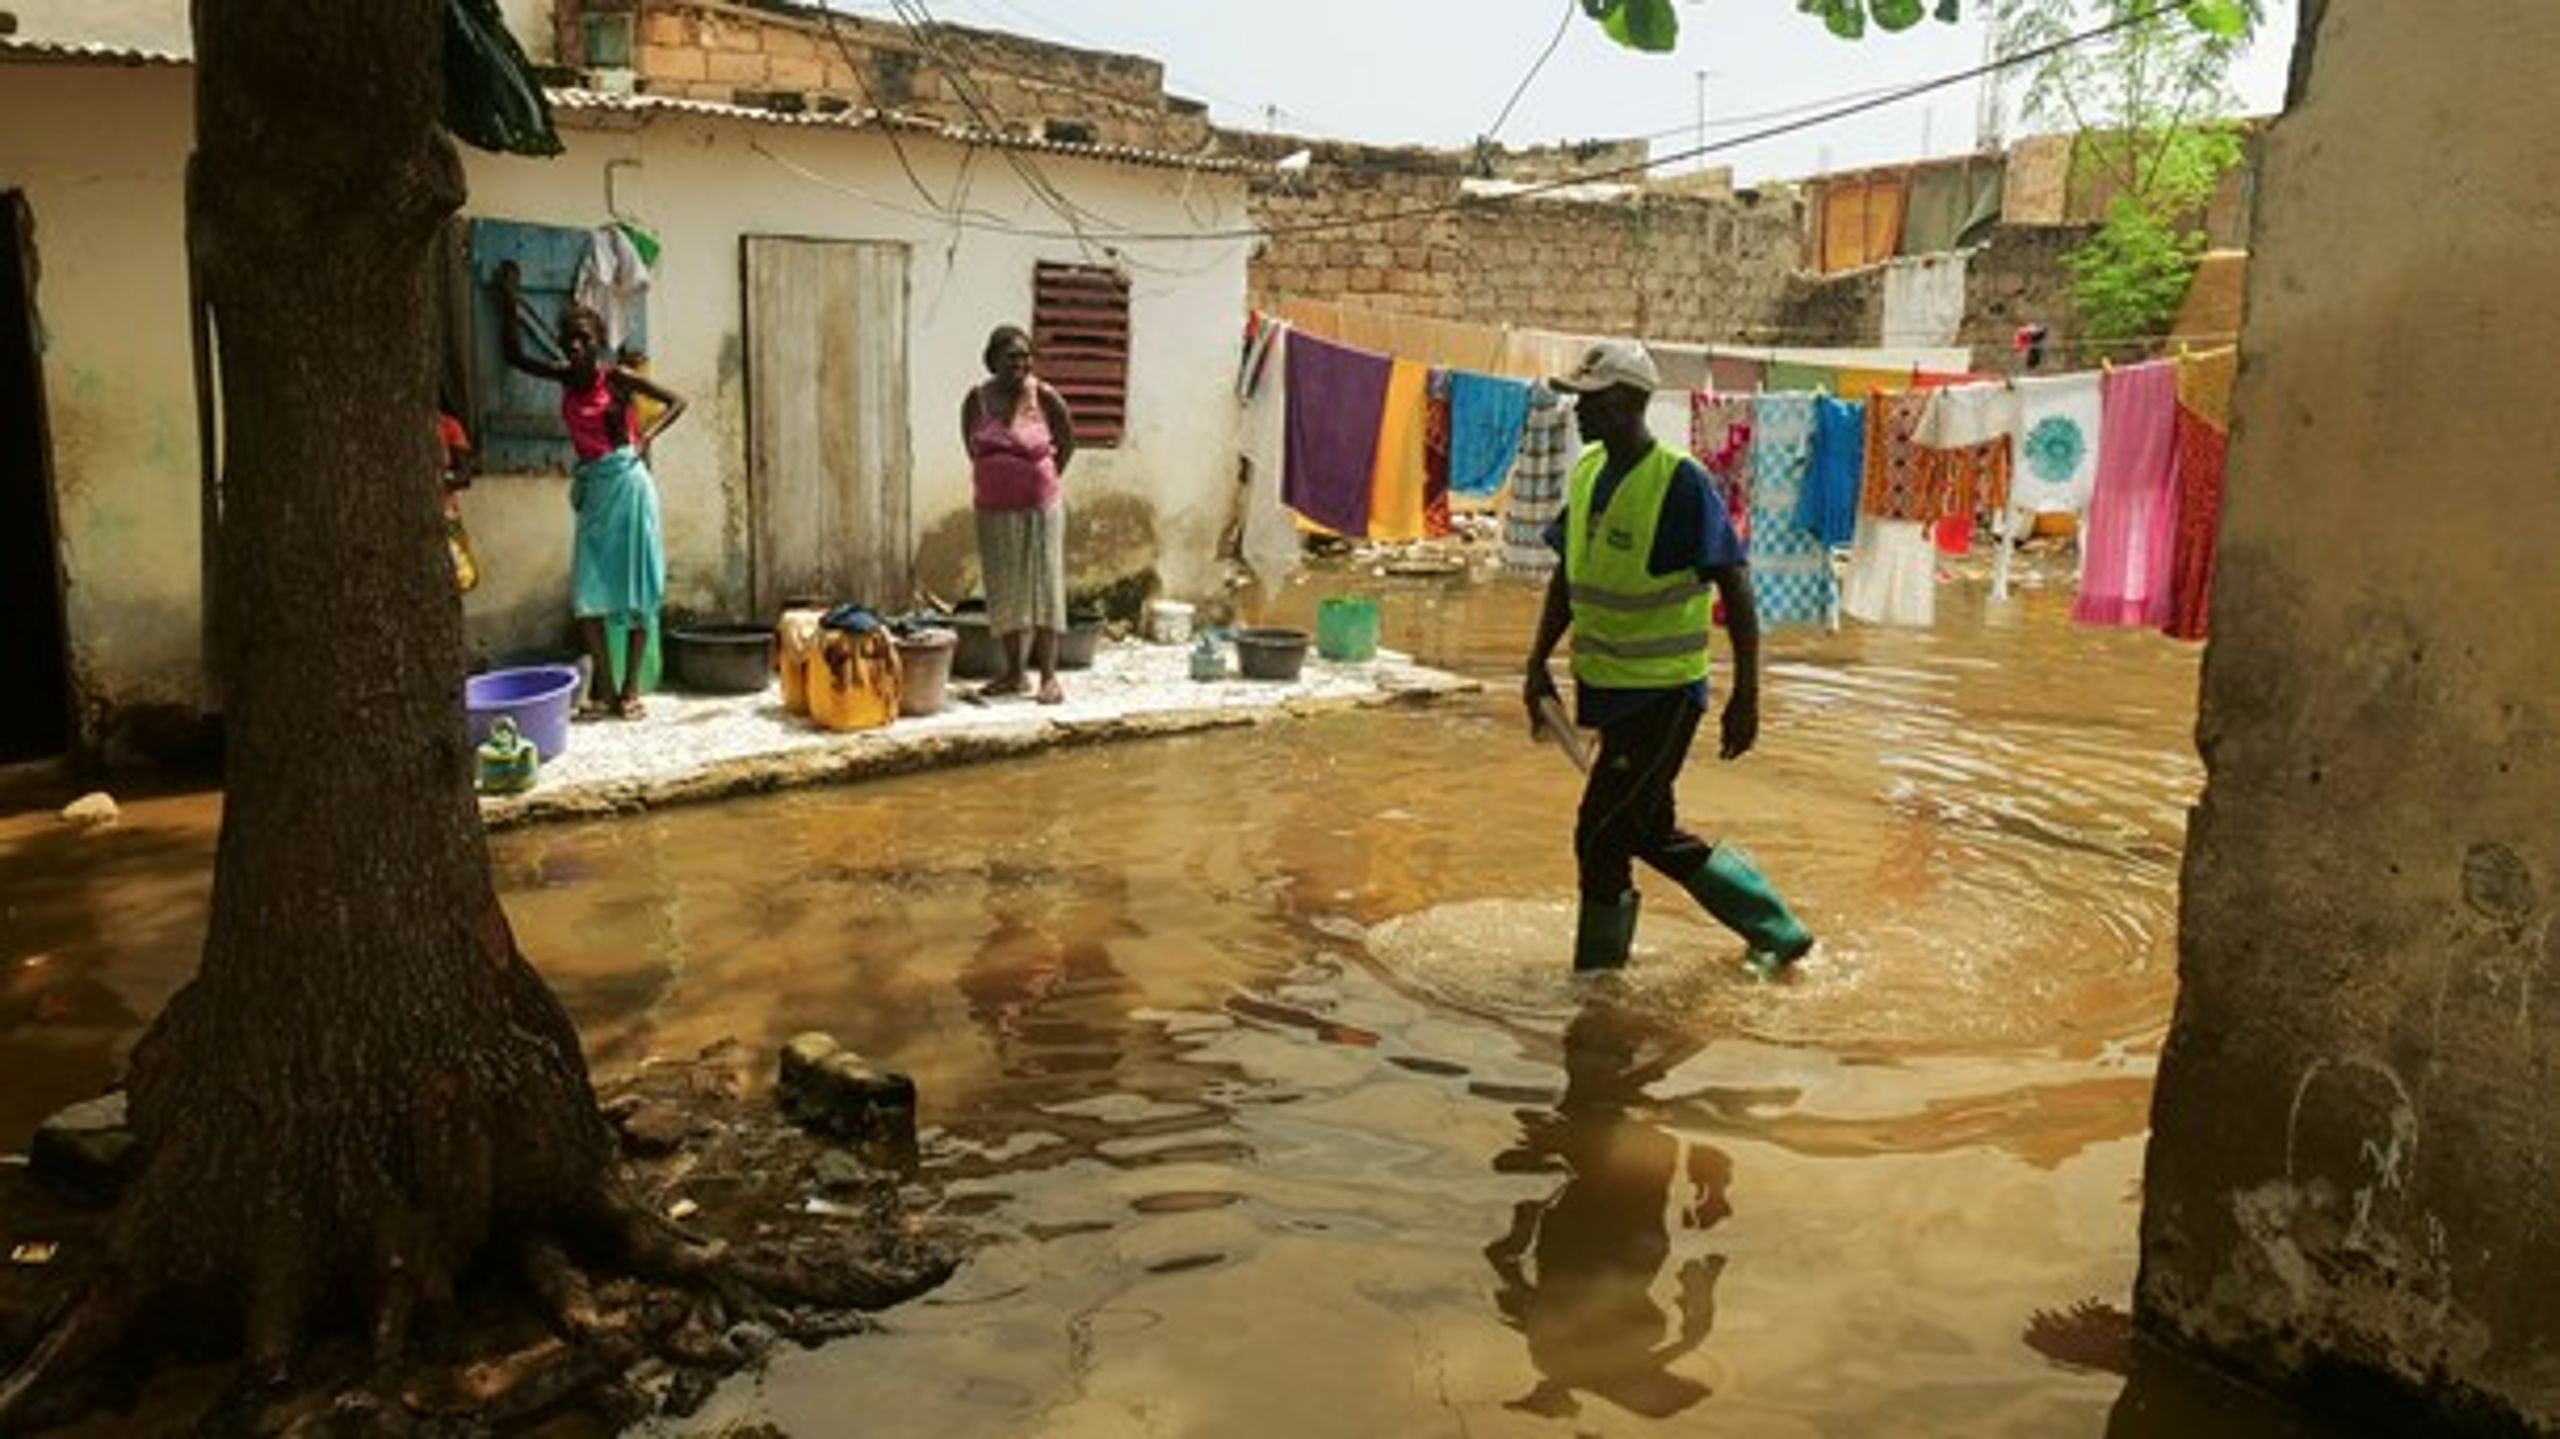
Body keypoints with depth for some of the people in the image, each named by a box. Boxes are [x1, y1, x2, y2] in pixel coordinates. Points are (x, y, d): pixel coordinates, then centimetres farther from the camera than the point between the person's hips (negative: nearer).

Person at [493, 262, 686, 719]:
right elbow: (515, 356, 24)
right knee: (586, 594, 0)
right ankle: (604, 689, 8)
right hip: (591, 488, 5)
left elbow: (677, 401, -2)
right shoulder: (565, 377, 9)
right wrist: (509, 307, 19)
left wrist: (647, 436, -14)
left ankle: (630, 689, 5)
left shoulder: (617, 376, -5)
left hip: (626, 481, -5)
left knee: (635, 589, -1)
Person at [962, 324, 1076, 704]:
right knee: (1004, 591, 9)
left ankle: (1049, 676, 0)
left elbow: (1067, 443, 6)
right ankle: (1014, 673, 20)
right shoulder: (977, 399, 0)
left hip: (1038, 508, -3)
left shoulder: (1045, 397, -7)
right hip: (993, 511, 3)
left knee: (1043, 587, -4)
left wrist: (1046, 478, 7)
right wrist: (995, 478, 11)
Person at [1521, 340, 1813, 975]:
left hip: (1662, 692, -9)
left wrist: (1746, 696, -17)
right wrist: (1538, 664, 10)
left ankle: (1598, 975, 14)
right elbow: (1568, 577, 15)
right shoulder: (1587, 472, 6)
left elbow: (1735, 589, -15)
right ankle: (1777, 931, 34)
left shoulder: (1682, 482, -17)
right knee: (1651, 834, 17)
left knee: (1601, 836, -5)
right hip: (1606, 687, 9)